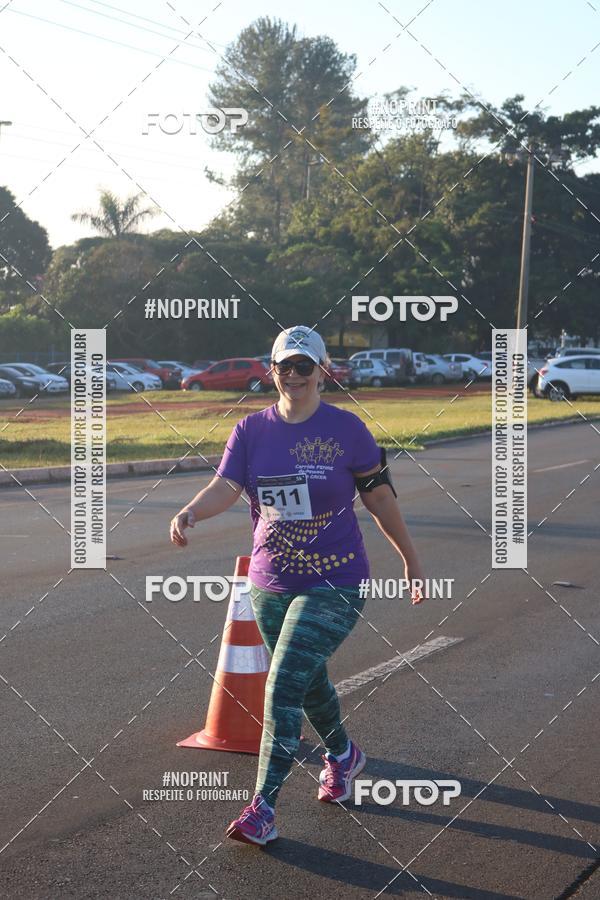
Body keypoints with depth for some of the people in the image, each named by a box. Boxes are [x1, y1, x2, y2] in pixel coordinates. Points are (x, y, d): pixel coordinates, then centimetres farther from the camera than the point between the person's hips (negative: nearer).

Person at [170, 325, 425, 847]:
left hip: (334, 584, -5)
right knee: (308, 682, 20)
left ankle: (263, 809, -8)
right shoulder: (251, 430, 2)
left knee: (283, 687, -14)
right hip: (270, 583, 5)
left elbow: (380, 498, 1)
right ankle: (342, 756, 49)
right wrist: (191, 513, -33)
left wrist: (411, 559, 8)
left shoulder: (346, 429, -7)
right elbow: (226, 486, -12)